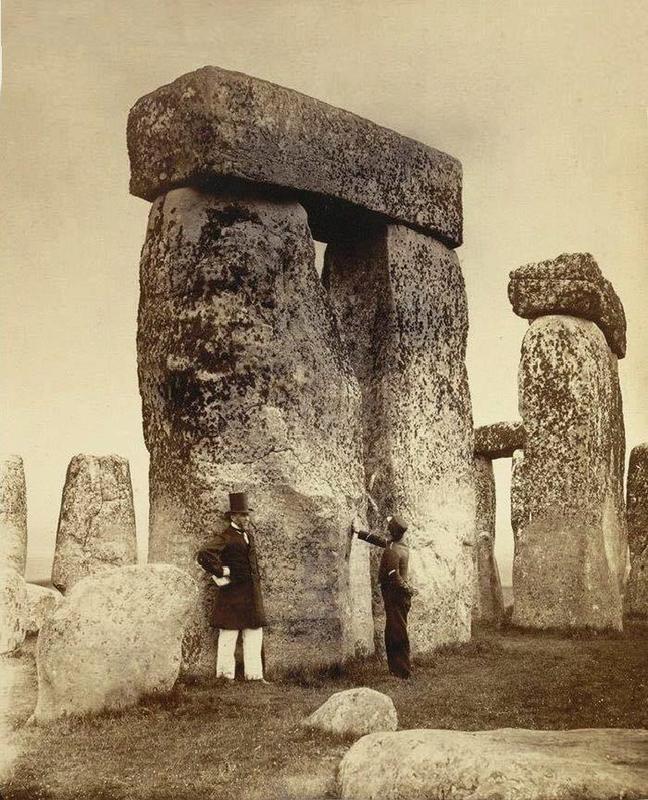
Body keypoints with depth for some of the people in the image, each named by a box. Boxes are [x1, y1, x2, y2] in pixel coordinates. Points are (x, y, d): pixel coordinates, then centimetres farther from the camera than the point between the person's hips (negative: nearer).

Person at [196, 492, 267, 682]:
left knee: (254, 633, 9)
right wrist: (221, 574, -15)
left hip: (252, 593, 8)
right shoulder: (225, 538, -11)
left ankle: (254, 674, 15)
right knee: (229, 633, 0)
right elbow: (203, 555, -23)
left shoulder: (248, 535, 14)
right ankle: (225, 674, 9)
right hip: (233, 593, -8)